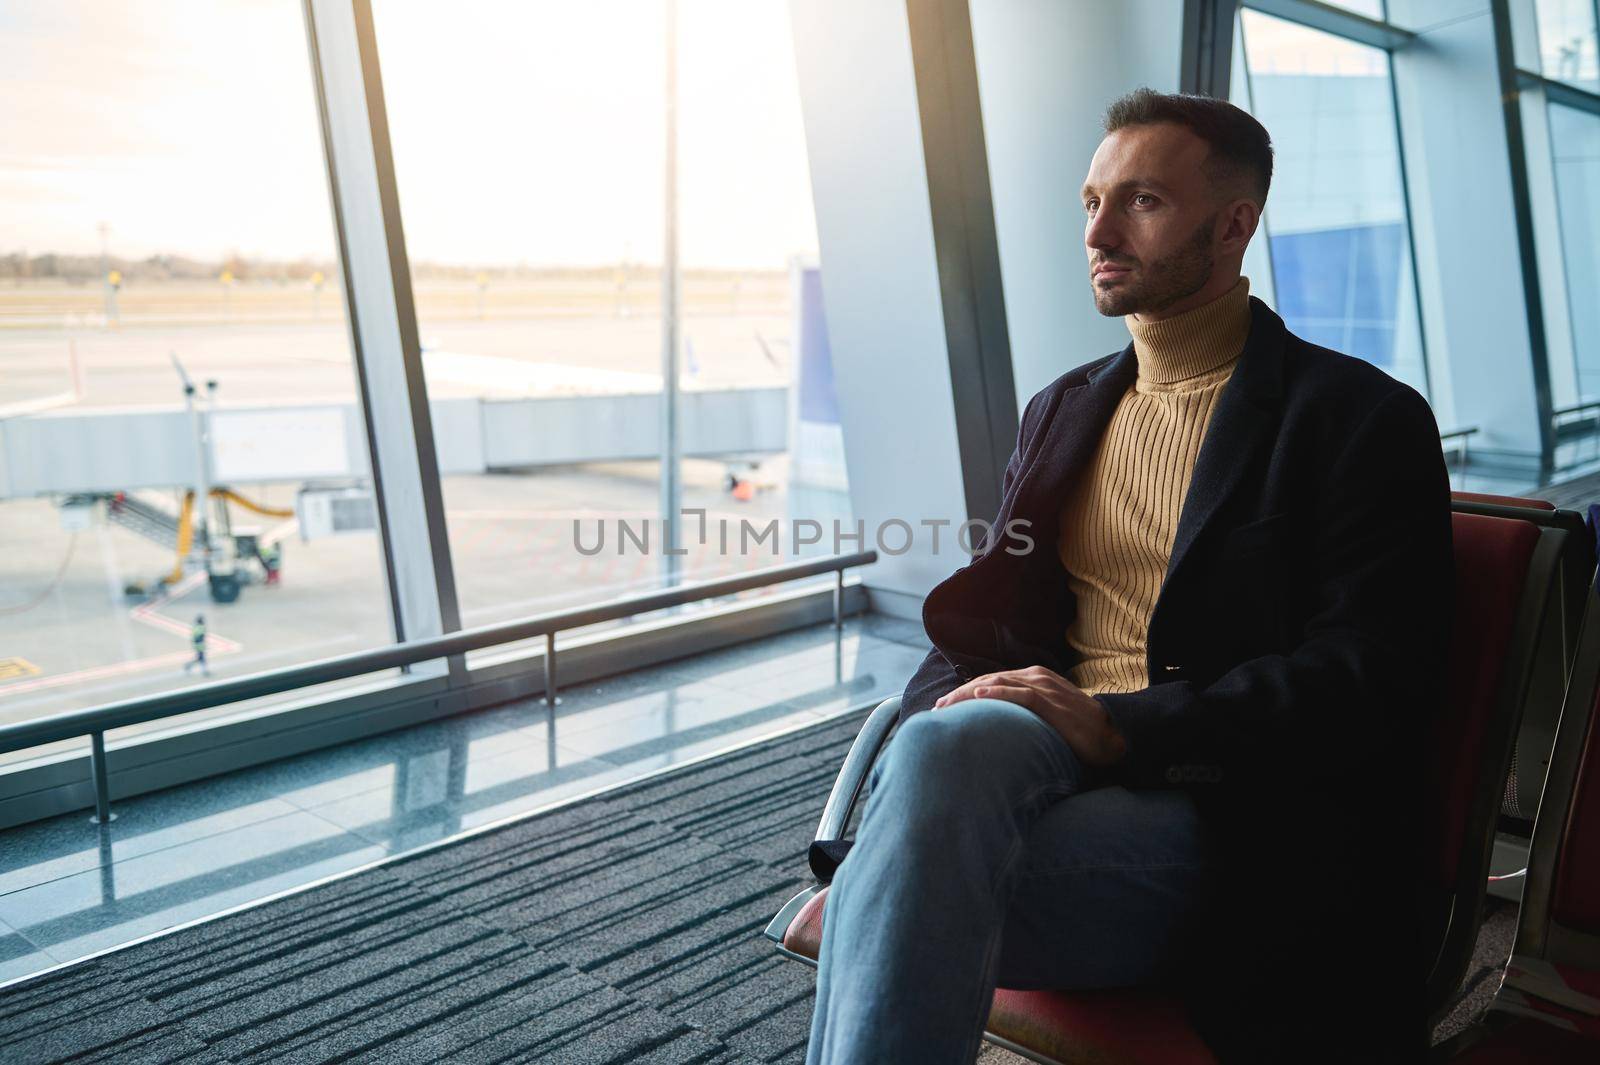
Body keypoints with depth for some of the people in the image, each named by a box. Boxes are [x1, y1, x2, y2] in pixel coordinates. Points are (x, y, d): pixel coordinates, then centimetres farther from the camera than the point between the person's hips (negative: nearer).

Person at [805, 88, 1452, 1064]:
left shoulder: (1360, 418, 2)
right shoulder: (1062, 410, 21)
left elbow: (1380, 677, -8)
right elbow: (983, 621, 18)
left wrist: (1120, 725, -19)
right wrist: (927, 722, -6)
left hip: (1206, 813, -4)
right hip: (1036, 765, 5)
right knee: (947, 744, -33)